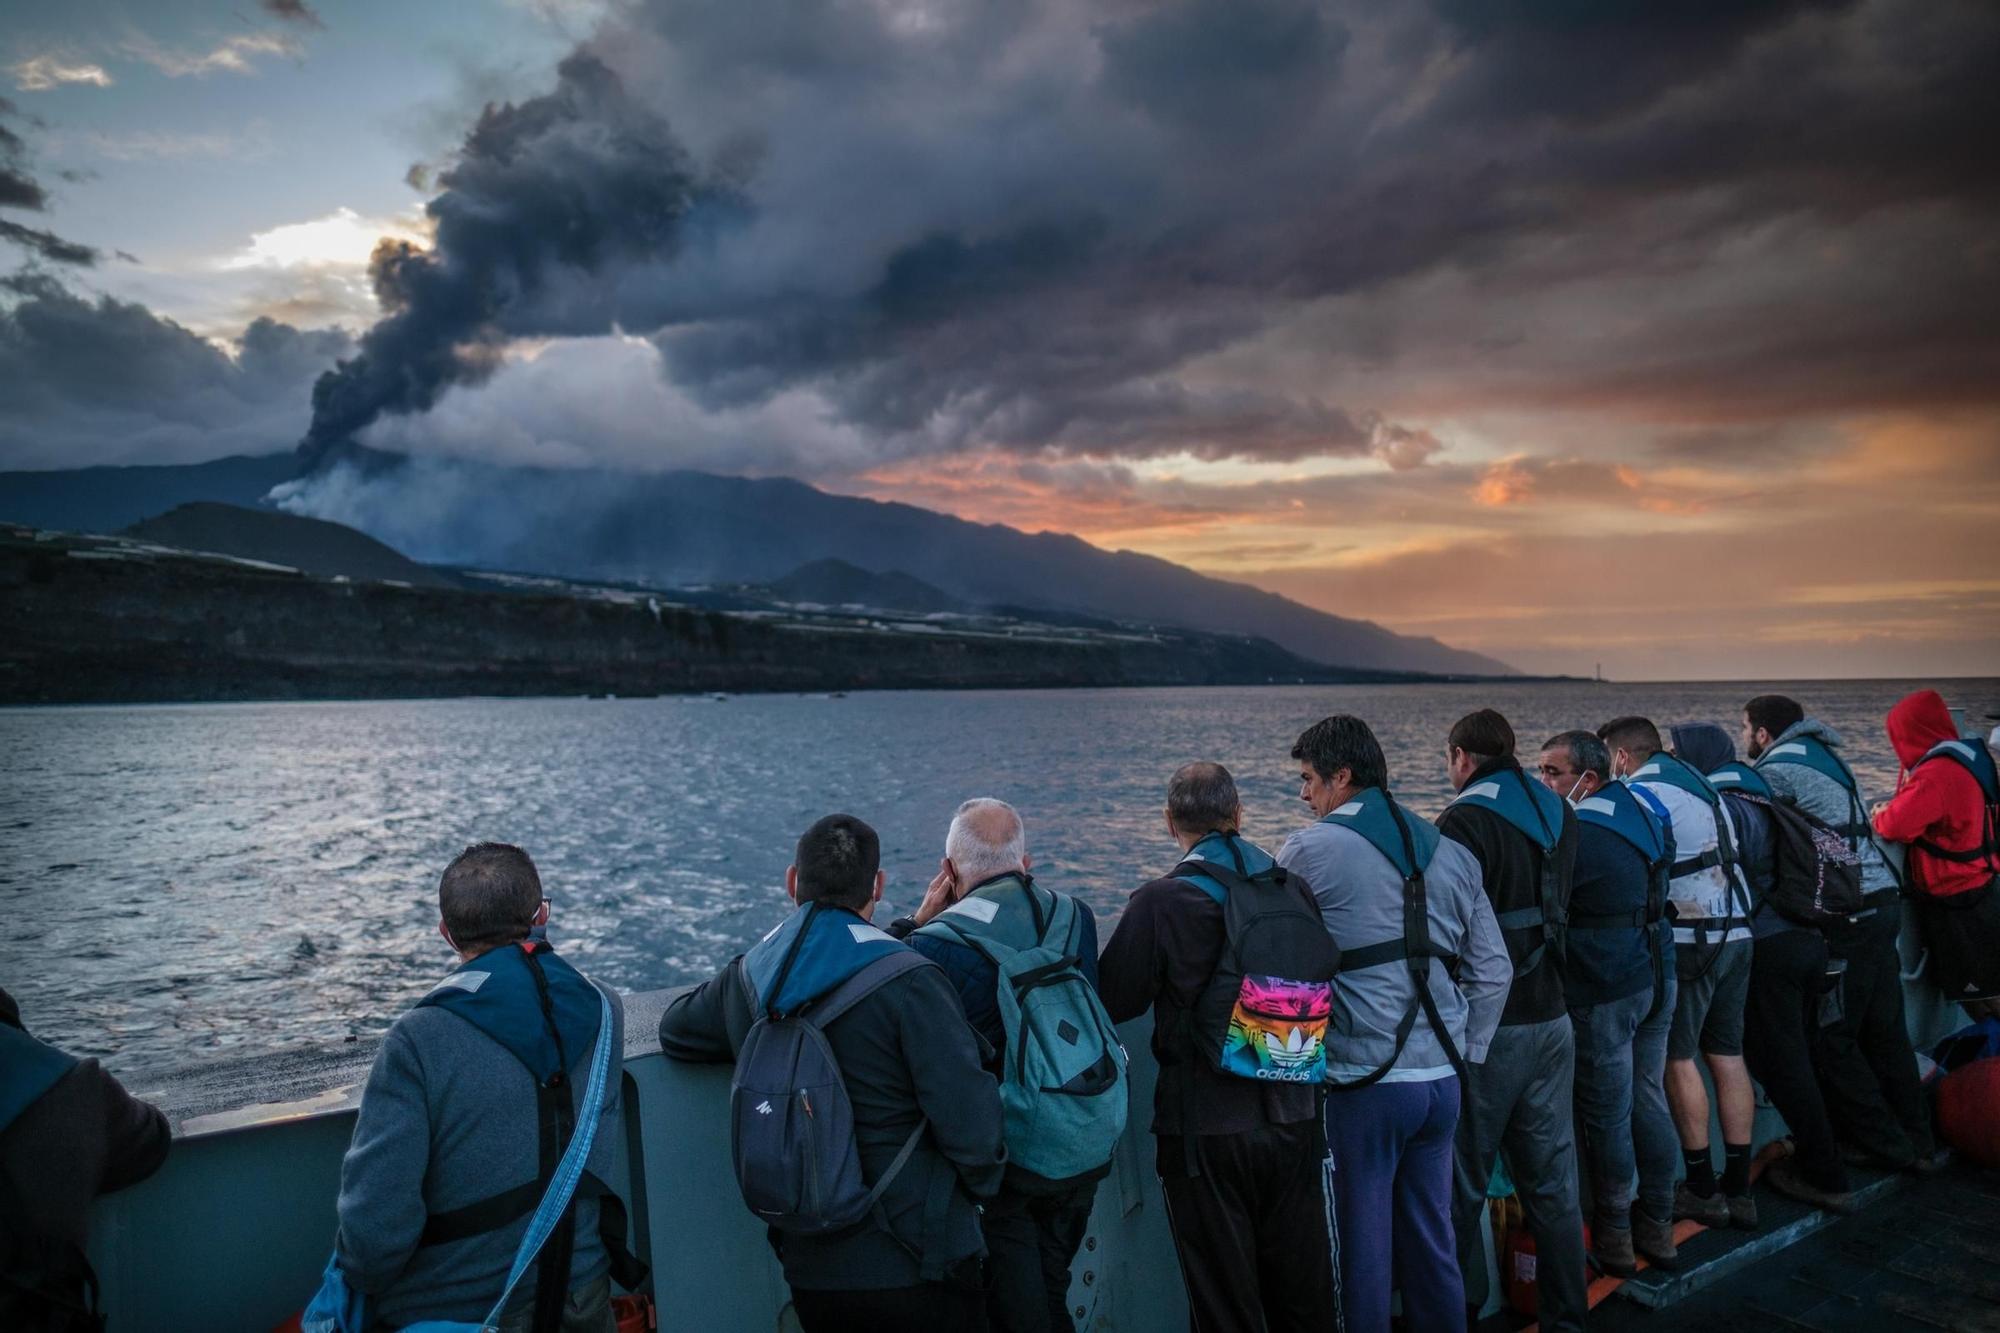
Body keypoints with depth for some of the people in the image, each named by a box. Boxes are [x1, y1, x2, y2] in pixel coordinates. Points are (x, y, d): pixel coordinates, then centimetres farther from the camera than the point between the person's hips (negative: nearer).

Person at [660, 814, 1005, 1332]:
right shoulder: (909, 983, -20)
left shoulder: (745, 978, -1)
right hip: (918, 1270, -5)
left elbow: (676, 1030, 19)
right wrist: (981, 1183, 0)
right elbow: (969, 1118, -21)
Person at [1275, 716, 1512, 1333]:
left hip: (1362, 1085, -6)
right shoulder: (1450, 853, 8)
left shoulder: (1309, 850, -10)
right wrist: (1462, 1055, 16)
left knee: (1362, 1241, 8)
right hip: (1442, 1080, 6)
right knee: (1432, 1234, 19)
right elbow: (1494, 971, 10)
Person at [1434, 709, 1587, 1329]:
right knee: (1553, 1182, 15)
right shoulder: (1558, 813, 8)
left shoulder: (1466, 820, -16)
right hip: (1553, 1021, 7)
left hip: (1487, 1028, -7)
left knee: (1462, 1185, 6)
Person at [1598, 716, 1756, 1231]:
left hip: (1692, 940, -8)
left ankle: (1702, 1189, 7)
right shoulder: (1700, 784, 19)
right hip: (1736, 933, 8)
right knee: (1728, 1056, 11)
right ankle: (1738, 1188, 16)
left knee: (1678, 1058, 1)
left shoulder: (1645, 792, -10)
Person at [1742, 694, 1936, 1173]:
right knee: (1885, 1030, 15)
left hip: (1847, 913, -9)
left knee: (1830, 1041, 2)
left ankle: (1887, 1146, 9)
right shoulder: (1824, 756, 19)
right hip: (1885, 900, 9)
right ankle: (1918, 1143, 22)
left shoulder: (1778, 766, -10)